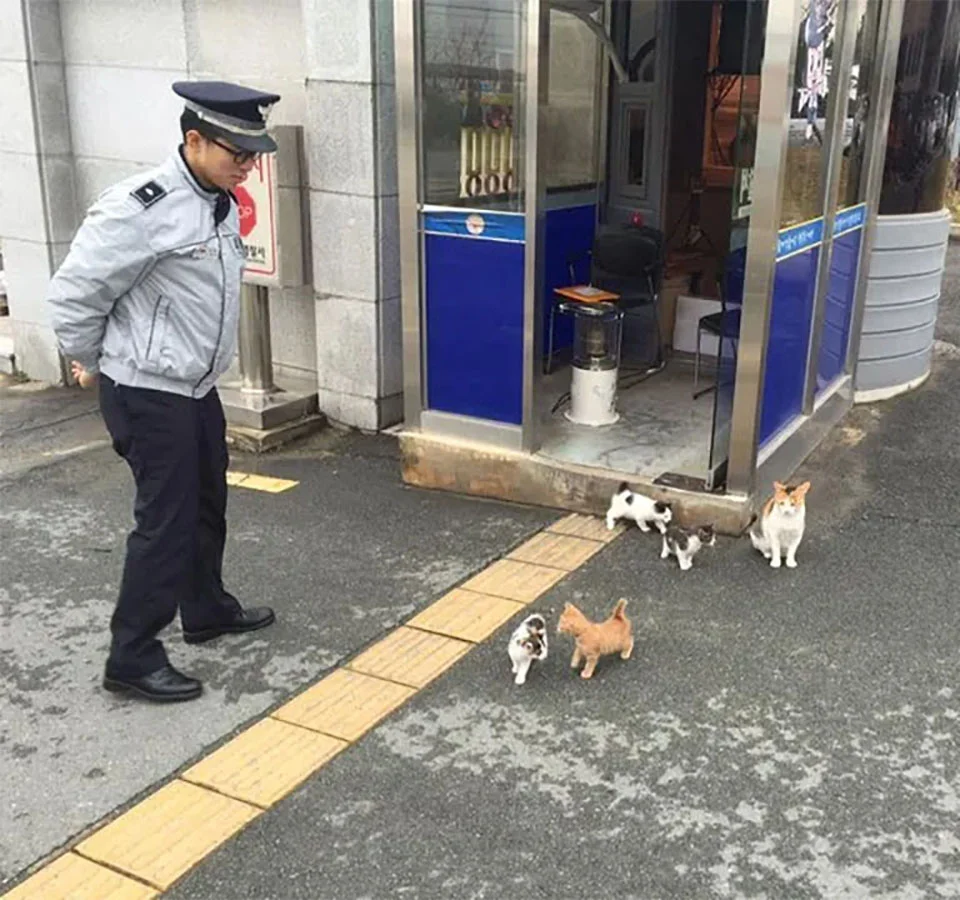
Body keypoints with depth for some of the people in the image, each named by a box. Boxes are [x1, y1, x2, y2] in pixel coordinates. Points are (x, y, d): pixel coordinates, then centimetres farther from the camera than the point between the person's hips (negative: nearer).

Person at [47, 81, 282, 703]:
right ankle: (133, 658, 11)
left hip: (196, 388, 9)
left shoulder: (221, 204, 5)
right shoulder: (141, 208, -22)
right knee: (166, 520, -3)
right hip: (147, 395, -9)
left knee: (207, 505, 20)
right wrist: (92, 363, -1)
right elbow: (73, 293, -17)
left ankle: (207, 610, 41)